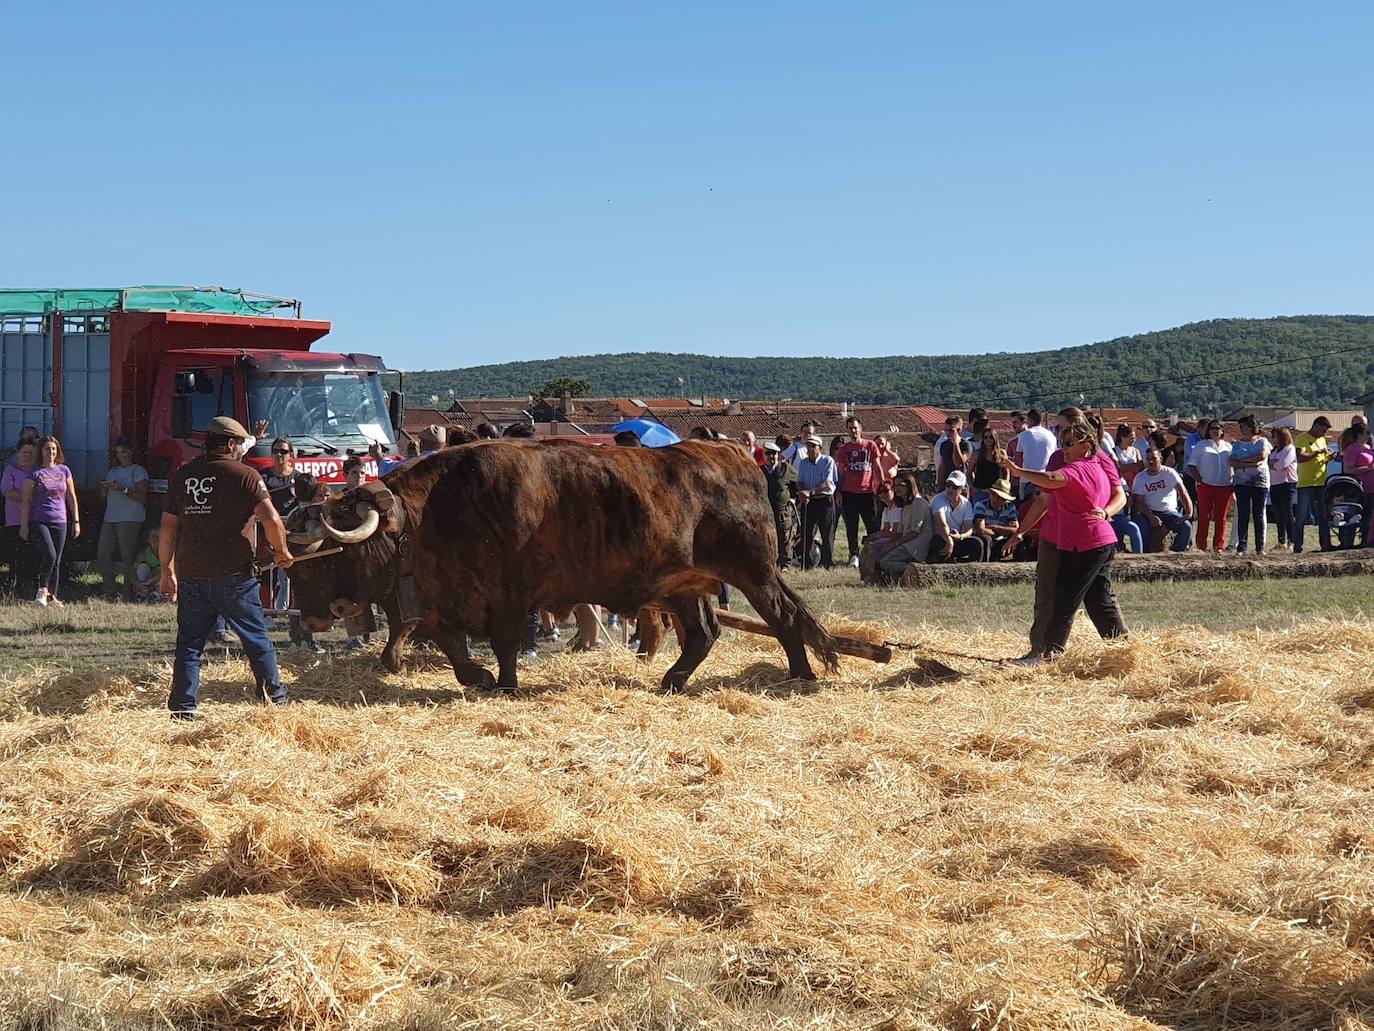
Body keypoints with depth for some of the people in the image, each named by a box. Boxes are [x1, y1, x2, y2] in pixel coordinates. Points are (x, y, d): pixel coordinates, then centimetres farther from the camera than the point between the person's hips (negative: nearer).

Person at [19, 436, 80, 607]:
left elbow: (71, 497, 14)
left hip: (60, 522, 4)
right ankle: (42, 590, -2)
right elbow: (26, 500, -1)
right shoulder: (35, 473, -1)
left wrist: (76, 521, 10)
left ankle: (52, 596, 11)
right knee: (50, 555, -19)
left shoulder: (63, 470, 10)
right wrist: (24, 524, -5)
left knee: (57, 562, 4)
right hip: (39, 520, -4)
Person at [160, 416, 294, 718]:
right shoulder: (245, 475, -4)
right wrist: (282, 552, 4)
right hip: (234, 576, -3)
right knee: (256, 639, 9)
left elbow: (168, 529, 11)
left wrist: (167, 572, 19)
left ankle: (182, 711, 5)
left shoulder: (181, 476, 10)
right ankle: (276, 700, 14)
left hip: (191, 577, 4)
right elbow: (271, 520, -13)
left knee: (189, 644, 9)